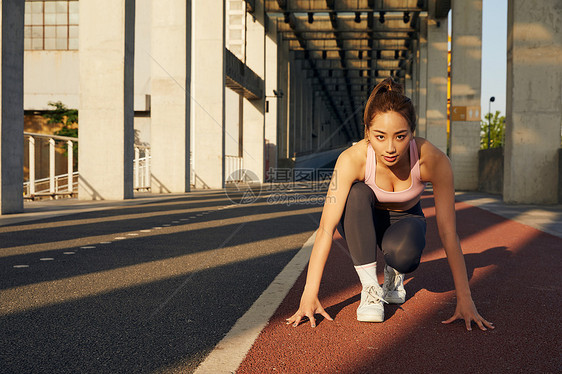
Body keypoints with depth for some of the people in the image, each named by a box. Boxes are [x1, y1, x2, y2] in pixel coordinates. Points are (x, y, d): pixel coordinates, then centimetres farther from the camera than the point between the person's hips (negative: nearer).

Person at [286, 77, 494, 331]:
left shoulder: (433, 160, -32)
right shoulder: (352, 159, -33)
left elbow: (448, 232, -28)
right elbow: (326, 228, -35)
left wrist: (464, 299, -31)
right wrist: (309, 296, -40)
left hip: (405, 219, 0)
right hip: (361, 223, 0)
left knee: (403, 251, -36)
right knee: (358, 193, -35)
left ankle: (394, 275, 2)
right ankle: (370, 289, -24)